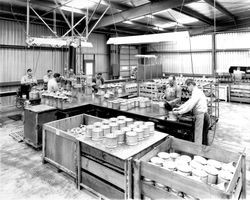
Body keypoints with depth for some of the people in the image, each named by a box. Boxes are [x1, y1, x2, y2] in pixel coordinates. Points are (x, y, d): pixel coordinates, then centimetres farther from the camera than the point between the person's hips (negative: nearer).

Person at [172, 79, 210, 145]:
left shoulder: (196, 92, -15)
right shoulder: (196, 92, 17)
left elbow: (189, 105, -22)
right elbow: (188, 102, 19)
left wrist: (179, 112, -16)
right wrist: (178, 108, 13)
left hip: (202, 117, -10)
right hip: (203, 116, 10)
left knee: (199, 139, -1)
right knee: (203, 138, 18)